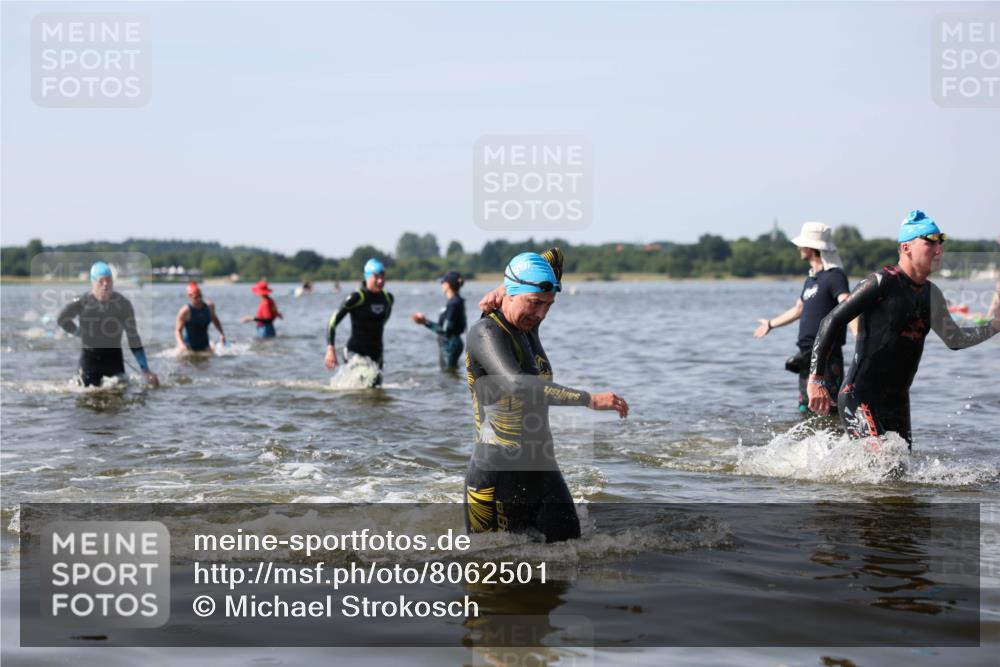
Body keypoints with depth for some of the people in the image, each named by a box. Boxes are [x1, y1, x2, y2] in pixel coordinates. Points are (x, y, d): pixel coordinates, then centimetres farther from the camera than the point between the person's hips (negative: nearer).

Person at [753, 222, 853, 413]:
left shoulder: (834, 276, -11)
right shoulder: (811, 278, 16)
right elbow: (799, 309, 33)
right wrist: (771, 324, 48)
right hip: (807, 356, 9)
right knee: (806, 410, 11)